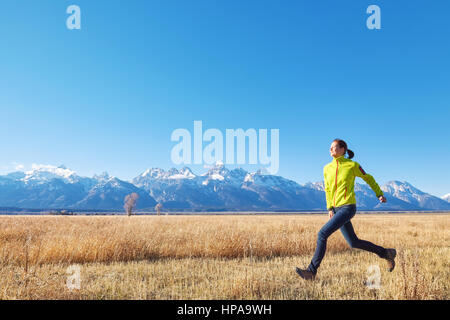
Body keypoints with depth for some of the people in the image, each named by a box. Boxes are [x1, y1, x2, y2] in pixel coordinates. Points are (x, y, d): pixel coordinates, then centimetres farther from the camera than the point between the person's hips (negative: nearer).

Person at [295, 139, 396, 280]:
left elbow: (368, 178, 10)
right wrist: (330, 208, 8)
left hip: (348, 208, -7)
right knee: (354, 242, 15)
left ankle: (312, 271, -10)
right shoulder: (327, 168, 8)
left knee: (322, 234, -17)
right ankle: (387, 253, 35)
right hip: (336, 209, 7)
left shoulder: (352, 165, -6)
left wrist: (379, 194, 18)